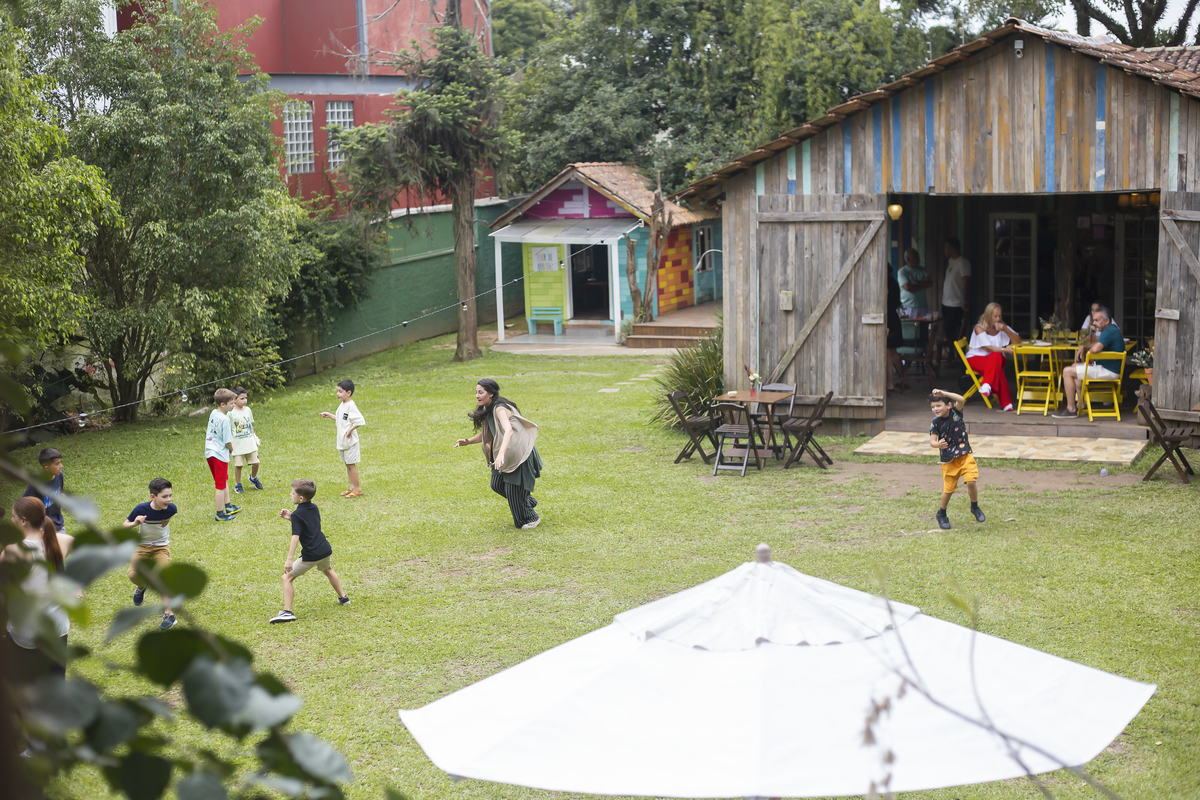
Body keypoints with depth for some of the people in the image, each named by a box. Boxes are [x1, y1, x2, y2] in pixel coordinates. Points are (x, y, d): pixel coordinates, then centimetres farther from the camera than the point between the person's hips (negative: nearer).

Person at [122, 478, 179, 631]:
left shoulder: (171, 508, -20)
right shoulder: (141, 509, -25)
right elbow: (124, 525, -12)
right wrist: (135, 523, -31)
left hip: (161, 546, 0)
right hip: (142, 545, 0)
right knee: (133, 575, -21)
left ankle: (169, 614, -9)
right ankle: (141, 587, 18)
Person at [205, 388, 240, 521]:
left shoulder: (213, 413, 4)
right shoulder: (224, 419, -21)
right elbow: (228, 441, -20)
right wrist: (231, 449, 2)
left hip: (209, 452, 9)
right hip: (220, 454, -9)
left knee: (224, 480, 24)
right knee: (221, 486, 2)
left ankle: (228, 506, 36)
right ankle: (220, 514, 10)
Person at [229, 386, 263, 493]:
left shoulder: (247, 410, 5)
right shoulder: (231, 413, -12)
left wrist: (255, 437, 18)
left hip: (250, 443, 4)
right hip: (238, 444, -4)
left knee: (255, 462, 5)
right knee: (238, 465, 2)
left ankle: (253, 478, 33)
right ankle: (238, 485, 19)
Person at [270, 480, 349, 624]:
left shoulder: (298, 515, -13)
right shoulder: (314, 508, 10)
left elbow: (295, 537, -21)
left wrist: (289, 559, -25)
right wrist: (290, 518, 13)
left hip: (310, 556, -8)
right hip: (325, 550, 8)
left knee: (287, 578, -1)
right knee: (328, 570, 38)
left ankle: (287, 612, -10)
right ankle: (343, 597, 50)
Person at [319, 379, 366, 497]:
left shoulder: (351, 405, -19)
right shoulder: (342, 405, 10)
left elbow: (360, 421, -26)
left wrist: (350, 430, -23)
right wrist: (330, 416, 21)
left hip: (350, 440, -9)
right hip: (342, 441, 9)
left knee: (351, 464, -3)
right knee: (347, 464, 15)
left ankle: (357, 489, 6)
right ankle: (352, 487, 24)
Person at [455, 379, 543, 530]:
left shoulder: (500, 409, -24)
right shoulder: (488, 411, 5)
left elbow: (508, 431, -41)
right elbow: (485, 434, 16)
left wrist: (501, 453, -54)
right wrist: (468, 442, -1)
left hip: (520, 453, -9)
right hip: (508, 454, 9)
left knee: (513, 488, -4)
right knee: (497, 484, 10)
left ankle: (531, 518, 18)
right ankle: (528, 502, 32)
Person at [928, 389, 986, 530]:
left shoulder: (955, 412, -7)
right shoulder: (935, 423, -5)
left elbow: (961, 400, -26)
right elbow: (932, 440, -13)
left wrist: (943, 393, -37)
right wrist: (937, 444, -37)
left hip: (965, 456, -1)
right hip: (948, 460, 1)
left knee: (971, 481, -17)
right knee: (948, 489, 6)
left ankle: (975, 507, 9)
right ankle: (942, 514, 30)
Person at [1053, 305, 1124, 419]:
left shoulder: (1110, 331, -22)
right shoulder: (1111, 330, 13)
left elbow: (1095, 348, -36)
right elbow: (1096, 344, 27)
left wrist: (1088, 352, -13)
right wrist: (1083, 347, 7)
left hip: (1108, 371, -11)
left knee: (1067, 371, -11)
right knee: (1075, 366, 27)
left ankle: (1071, 409, -7)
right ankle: (1080, 404, 23)